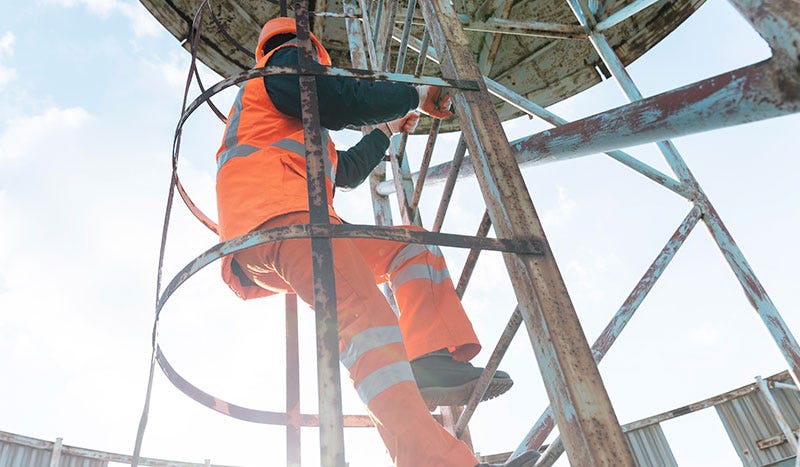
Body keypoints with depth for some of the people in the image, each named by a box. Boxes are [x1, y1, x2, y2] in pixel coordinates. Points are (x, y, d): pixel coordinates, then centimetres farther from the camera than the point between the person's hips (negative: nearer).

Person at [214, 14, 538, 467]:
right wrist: (416, 95, 10)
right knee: (364, 311, -31)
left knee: (413, 244, 9)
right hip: (274, 214, -10)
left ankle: (430, 361, -15)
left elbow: (347, 172, 45)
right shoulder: (286, 64, 15)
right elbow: (345, 100, -4)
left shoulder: (306, 133, 43)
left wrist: (387, 129, 53)